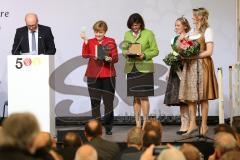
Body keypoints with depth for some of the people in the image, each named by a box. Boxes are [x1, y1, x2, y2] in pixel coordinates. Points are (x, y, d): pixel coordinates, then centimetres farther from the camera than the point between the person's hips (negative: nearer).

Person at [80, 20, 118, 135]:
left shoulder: (111, 42, 4)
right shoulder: (90, 42, 7)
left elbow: (116, 58, 1)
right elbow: (85, 55, -9)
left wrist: (110, 59, -20)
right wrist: (85, 41, -16)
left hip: (108, 75, -1)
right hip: (93, 76, 1)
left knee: (109, 102, 1)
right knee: (95, 102, 5)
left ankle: (108, 127, 8)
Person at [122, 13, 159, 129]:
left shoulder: (148, 33, -1)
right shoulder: (127, 34, 12)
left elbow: (155, 51, -1)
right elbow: (124, 49, 18)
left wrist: (144, 55, -17)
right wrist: (126, 53, -5)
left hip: (144, 68, -4)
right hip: (131, 68, 4)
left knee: (144, 97, -5)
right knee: (135, 97, 7)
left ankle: (145, 123, 0)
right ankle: (137, 124, 11)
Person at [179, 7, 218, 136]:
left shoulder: (207, 31, -2)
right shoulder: (192, 32, 17)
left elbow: (209, 51, -10)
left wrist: (193, 56, -16)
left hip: (202, 65, -6)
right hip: (190, 66, 6)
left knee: (203, 97, -2)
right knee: (190, 97, 2)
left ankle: (204, 125, 3)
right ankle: (192, 124, 7)